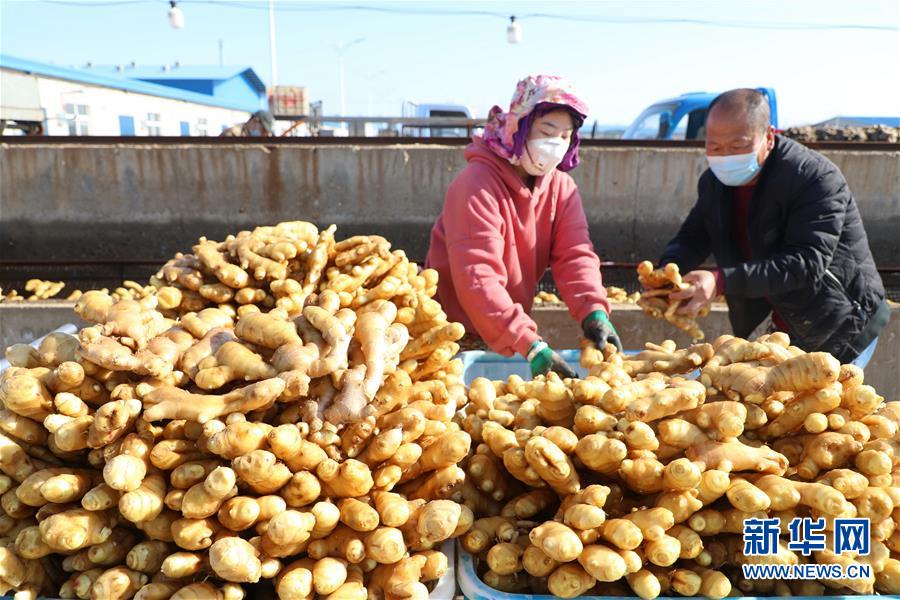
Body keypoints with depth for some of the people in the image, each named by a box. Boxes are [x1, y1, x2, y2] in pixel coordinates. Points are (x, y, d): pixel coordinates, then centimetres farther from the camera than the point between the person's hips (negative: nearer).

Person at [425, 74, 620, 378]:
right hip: (457, 334, -5)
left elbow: (575, 255, -13)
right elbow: (476, 278, -31)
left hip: (510, 334, 6)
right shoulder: (476, 185, -23)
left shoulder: (562, 187, -2)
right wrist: (529, 345, -38)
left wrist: (594, 311, -31)